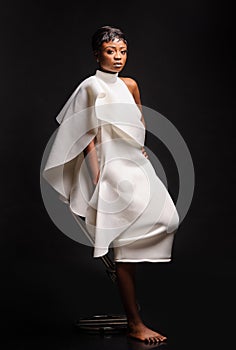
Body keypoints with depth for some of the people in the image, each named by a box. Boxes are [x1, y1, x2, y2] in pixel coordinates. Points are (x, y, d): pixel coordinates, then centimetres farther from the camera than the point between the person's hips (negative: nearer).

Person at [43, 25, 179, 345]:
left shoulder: (129, 85, 14)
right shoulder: (91, 87, -6)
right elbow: (88, 137, -9)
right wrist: (98, 179, -14)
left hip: (135, 163, 8)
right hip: (112, 167, -8)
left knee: (168, 220, -3)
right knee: (125, 243, -9)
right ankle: (135, 323, -1)